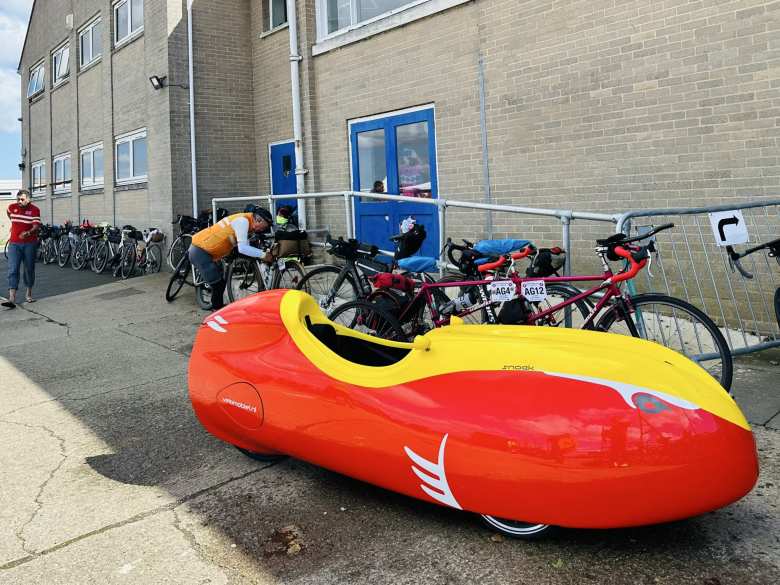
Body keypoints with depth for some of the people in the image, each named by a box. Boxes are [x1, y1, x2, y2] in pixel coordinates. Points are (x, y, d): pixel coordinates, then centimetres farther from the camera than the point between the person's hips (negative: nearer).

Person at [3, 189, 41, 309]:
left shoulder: (34, 210, -7)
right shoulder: (12, 207, 3)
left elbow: (36, 226, -17)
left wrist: (28, 233, -35)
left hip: (30, 244, -2)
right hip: (14, 244, 2)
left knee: (29, 269, 10)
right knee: (13, 270, -8)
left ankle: (29, 294, 27)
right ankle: (12, 299, -15)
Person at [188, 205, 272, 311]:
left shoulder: (242, 220, 13)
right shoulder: (243, 220, -17)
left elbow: (245, 246, 7)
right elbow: (242, 248, -26)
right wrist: (263, 254, -25)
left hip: (202, 250, 10)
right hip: (200, 252, -10)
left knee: (220, 283, 17)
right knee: (218, 285, -6)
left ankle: (218, 308, 30)